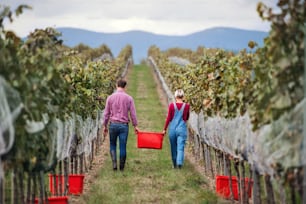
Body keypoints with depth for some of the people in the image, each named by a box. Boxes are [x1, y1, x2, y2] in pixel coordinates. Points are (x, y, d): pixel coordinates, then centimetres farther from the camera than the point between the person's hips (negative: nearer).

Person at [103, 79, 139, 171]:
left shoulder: (110, 97, 0)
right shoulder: (129, 98, -2)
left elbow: (106, 113, 4)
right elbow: (133, 113, 0)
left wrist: (105, 126, 12)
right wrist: (135, 126, 8)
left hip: (113, 124, 1)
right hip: (124, 125, 0)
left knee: (113, 145, 14)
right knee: (123, 146, 5)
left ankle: (114, 163, -1)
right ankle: (122, 167, 10)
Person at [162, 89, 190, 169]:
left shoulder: (172, 105, -5)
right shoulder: (186, 106, -3)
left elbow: (168, 118, -2)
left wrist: (164, 129, 5)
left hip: (172, 129, 1)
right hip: (182, 129, -1)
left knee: (173, 148, 14)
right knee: (180, 148, -4)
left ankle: (175, 164, 25)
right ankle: (179, 162, -25)